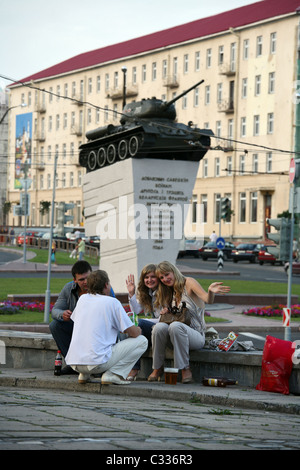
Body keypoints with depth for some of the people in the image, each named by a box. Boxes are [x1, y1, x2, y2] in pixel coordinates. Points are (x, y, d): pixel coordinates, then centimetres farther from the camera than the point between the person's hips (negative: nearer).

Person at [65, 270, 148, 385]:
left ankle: (83, 374, 17)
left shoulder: (82, 299, 14)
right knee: (142, 341, 5)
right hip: (97, 361, -7)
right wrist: (138, 330, 25)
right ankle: (112, 374, -6)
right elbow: (134, 333, -2)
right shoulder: (112, 302, -3)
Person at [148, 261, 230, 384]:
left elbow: (208, 300, -19)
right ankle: (157, 368, -14)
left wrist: (211, 292, -43)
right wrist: (166, 311, -1)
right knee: (159, 326, -27)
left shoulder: (188, 282, -3)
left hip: (196, 334, -5)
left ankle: (185, 368, -28)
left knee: (175, 326, -37)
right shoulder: (171, 292, 18)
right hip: (177, 336, 5)